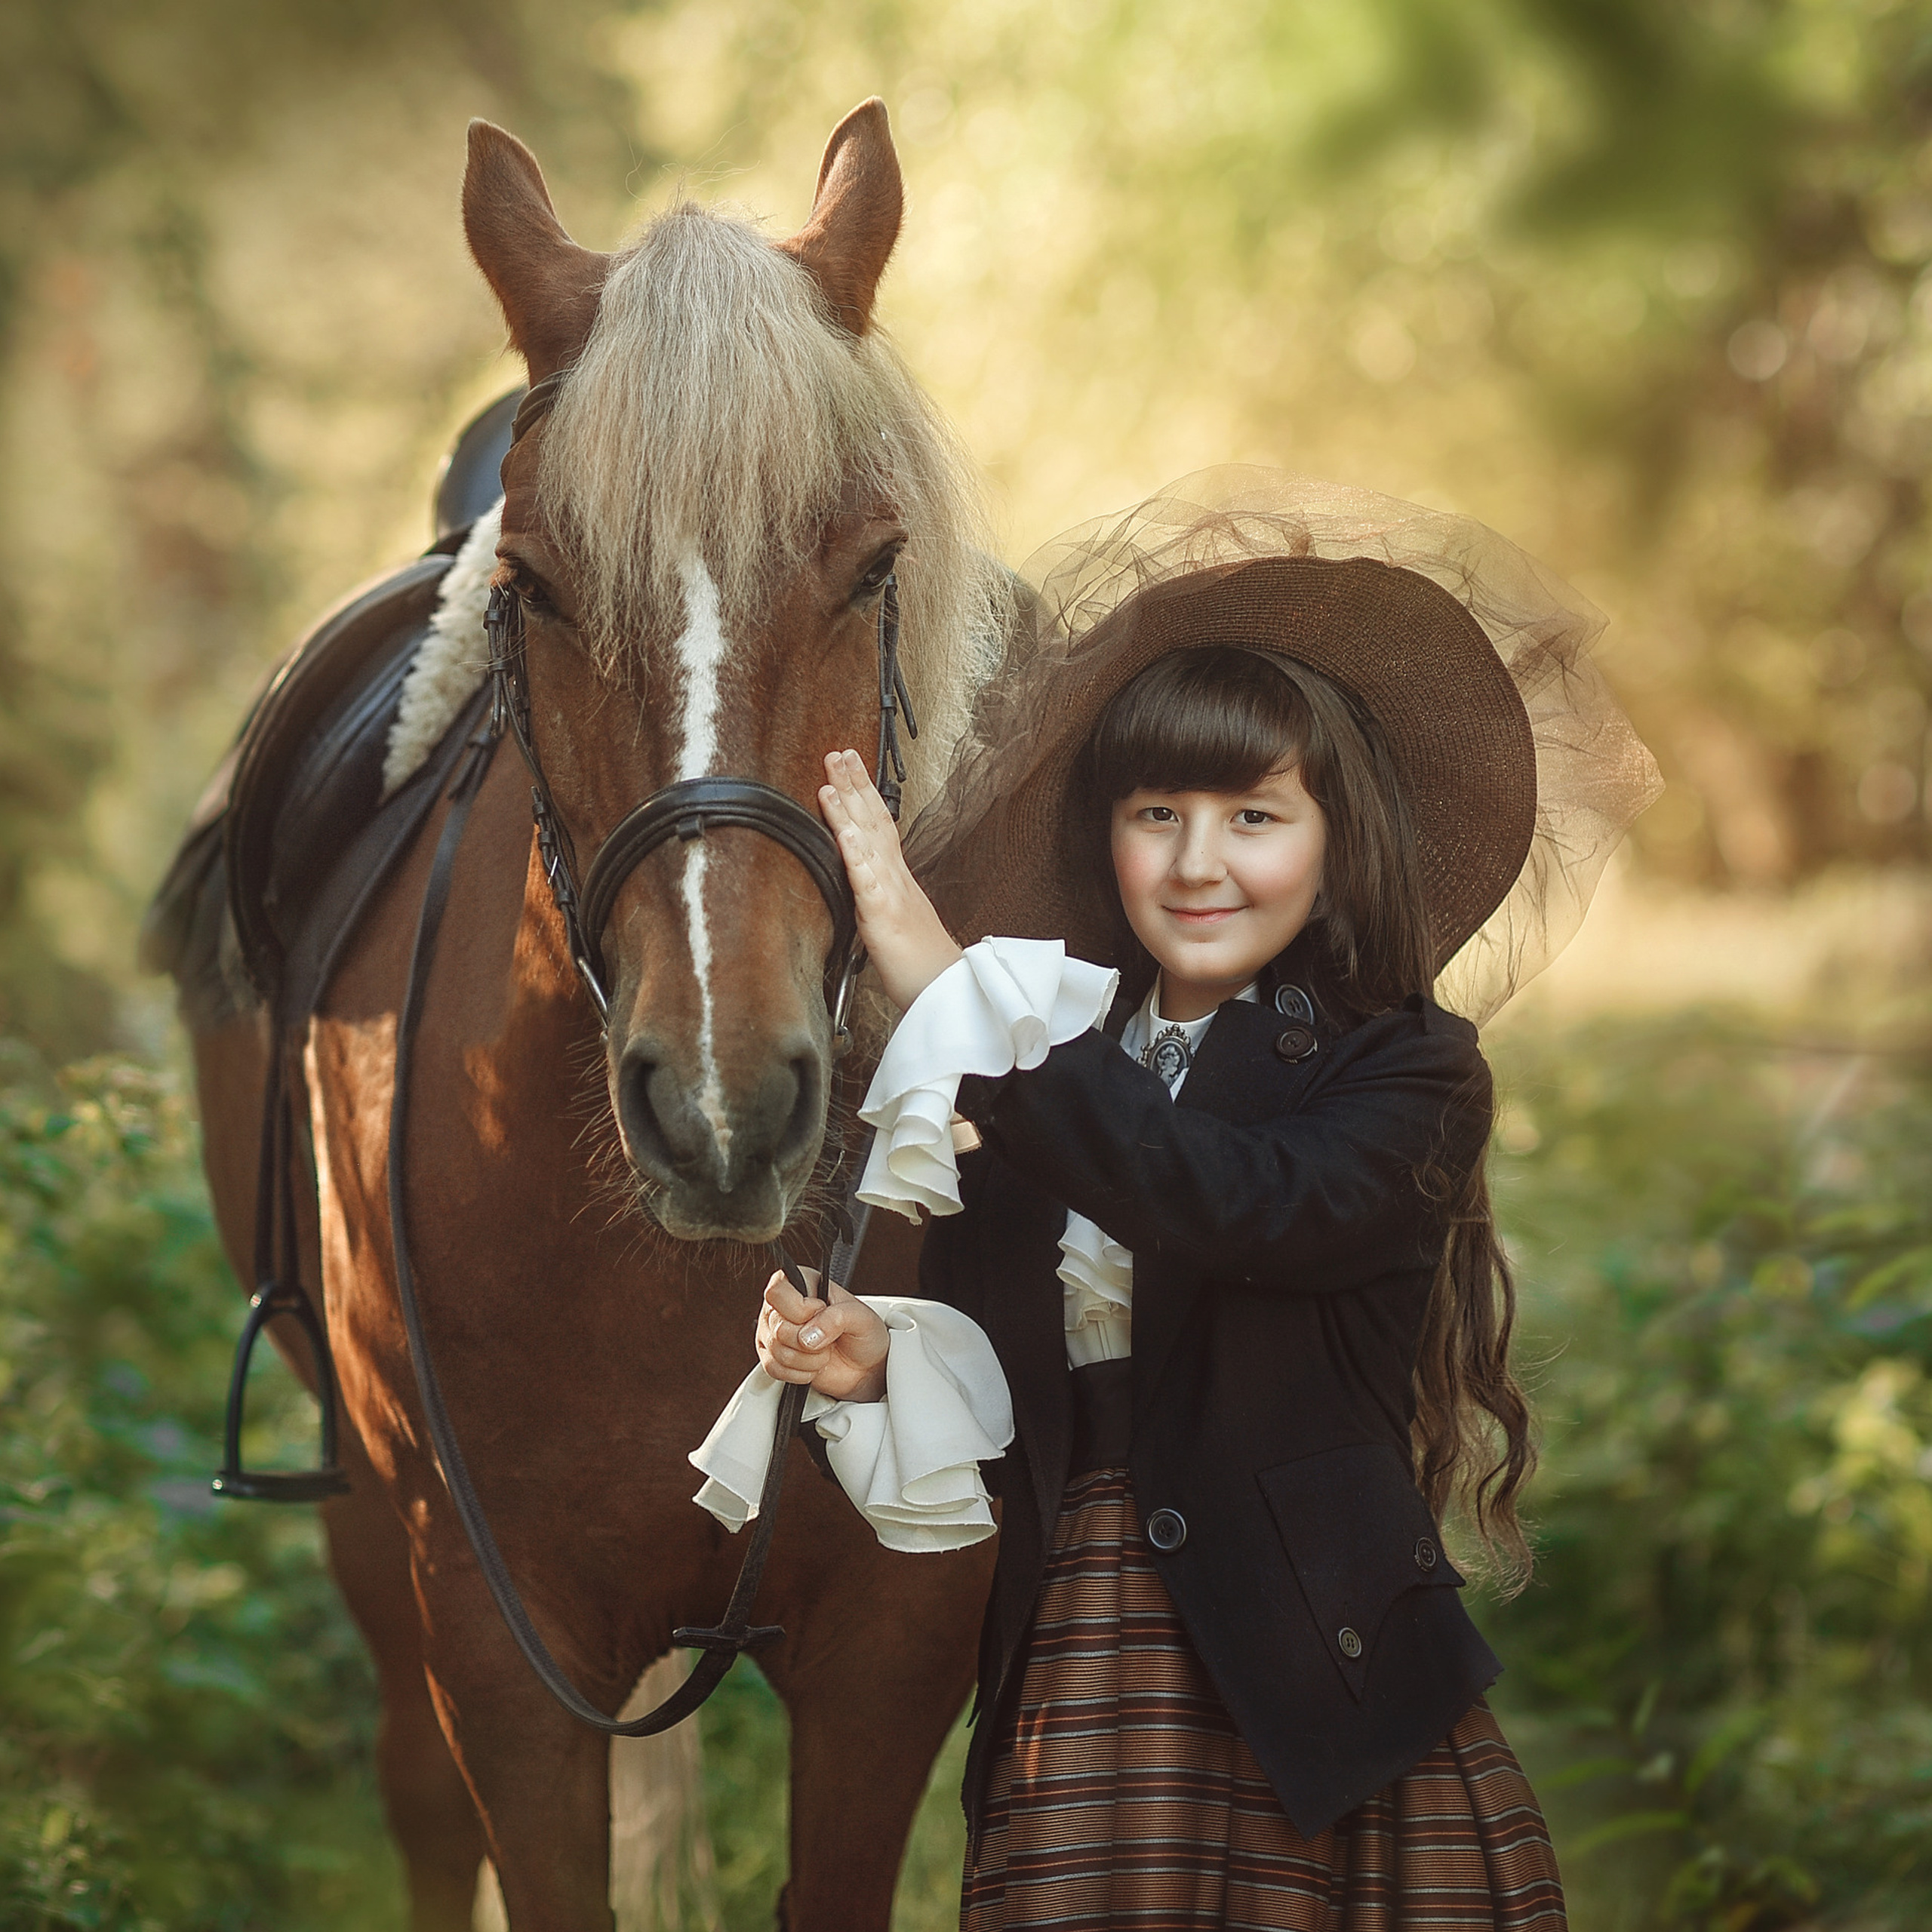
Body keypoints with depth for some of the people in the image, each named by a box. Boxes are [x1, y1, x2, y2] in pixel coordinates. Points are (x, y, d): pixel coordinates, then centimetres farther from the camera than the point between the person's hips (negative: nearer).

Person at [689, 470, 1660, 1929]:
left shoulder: (1409, 1076, -4)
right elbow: (981, 1401, 14)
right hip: (1079, 1683, 3)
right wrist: (877, 1363, -10)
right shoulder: (1029, 1068, 8)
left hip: (1317, 1683, -3)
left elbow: (1230, 1204, -25)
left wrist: (948, 988, -24)